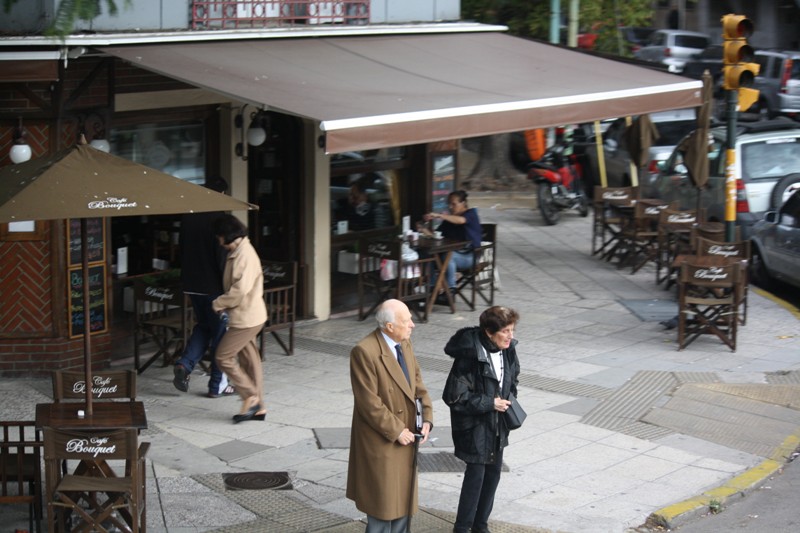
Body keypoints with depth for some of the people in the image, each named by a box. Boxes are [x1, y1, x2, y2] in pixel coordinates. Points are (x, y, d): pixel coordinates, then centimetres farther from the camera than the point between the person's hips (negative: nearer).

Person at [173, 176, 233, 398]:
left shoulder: (187, 218, 6)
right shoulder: (217, 219, -17)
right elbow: (222, 255, -19)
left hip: (191, 285, 7)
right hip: (213, 286, -7)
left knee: (202, 326, 23)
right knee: (220, 332, 5)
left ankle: (184, 365, 2)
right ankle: (217, 385, 9)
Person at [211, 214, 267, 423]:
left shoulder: (244, 255, -20)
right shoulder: (237, 252, 12)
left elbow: (241, 289, -27)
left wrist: (218, 303, -15)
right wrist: (224, 304, 9)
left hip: (246, 318, -10)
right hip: (246, 317, 10)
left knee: (223, 357, -5)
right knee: (249, 359, 12)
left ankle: (251, 397, -1)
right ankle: (257, 406, 17)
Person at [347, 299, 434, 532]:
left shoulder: (405, 343, 3)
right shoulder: (365, 352, -23)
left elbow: (417, 381, 10)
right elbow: (369, 402, -22)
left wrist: (427, 417, -4)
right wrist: (396, 431, -18)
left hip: (406, 436, 8)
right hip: (382, 441, -8)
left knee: (403, 498, 18)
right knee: (383, 504, 4)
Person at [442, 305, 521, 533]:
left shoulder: (507, 351, -2)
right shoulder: (470, 356, -25)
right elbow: (454, 396, -22)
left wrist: (509, 400, 0)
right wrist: (489, 403, -20)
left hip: (498, 424, 7)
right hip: (474, 426, -7)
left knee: (493, 472, 15)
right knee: (476, 474, -2)